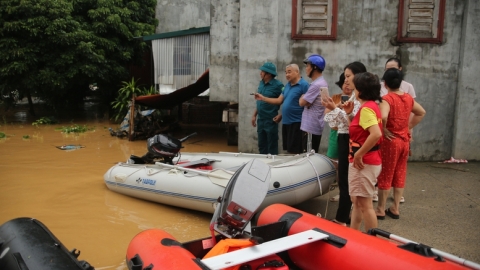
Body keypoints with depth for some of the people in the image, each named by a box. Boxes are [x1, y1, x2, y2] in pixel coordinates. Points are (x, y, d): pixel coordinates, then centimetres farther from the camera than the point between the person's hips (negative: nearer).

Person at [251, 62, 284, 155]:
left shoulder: (278, 85, -14)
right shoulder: (261, 83, 9)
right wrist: (254, 115, 14)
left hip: (271, 121, -7)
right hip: (260, 120, 7)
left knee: (272, 147, 4)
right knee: (261, 146, 16)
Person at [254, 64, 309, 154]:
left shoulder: (304, 85, -11)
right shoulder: (287, 85, 15)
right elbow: (279, 100, 17)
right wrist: (263, 98, 11)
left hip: (296, 122, -8)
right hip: (286, 122, 8)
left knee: (295, 153, -3)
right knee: (288, 151, 14)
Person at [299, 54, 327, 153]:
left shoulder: (316, 84, -19)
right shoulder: (321, 82, 14)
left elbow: (302, 102, -15)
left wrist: (302, 97, 4)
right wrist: (304, 98, 3)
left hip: (311, 127, -10)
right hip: (314, 126, 10)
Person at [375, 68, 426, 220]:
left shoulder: (387, 98, -16)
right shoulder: (408, 98, 5)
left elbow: (383, 117, -34)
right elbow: (421, 113, 20)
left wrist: (383, 129, -18)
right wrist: (409, 126, 14)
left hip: (390, 141, -6)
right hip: (405, 140, 6)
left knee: (385, 176, 4)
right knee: (400, 175, 13)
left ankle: (381, 210, 14)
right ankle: (395, 209, 21)